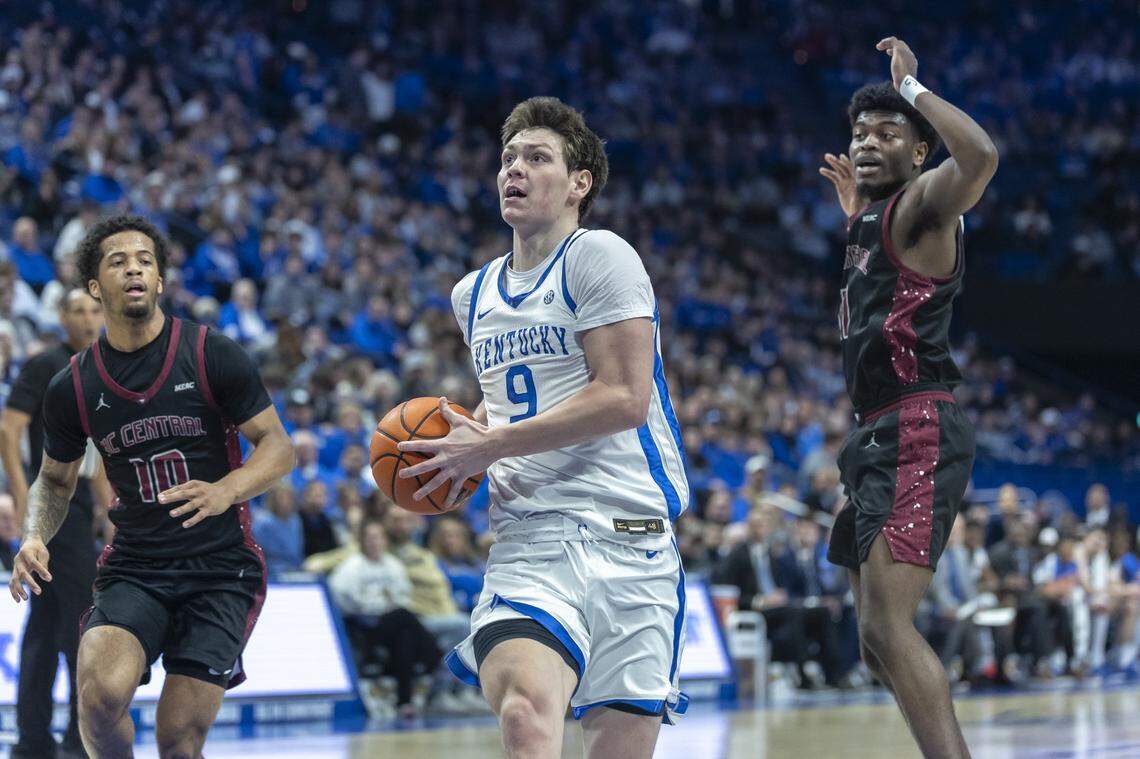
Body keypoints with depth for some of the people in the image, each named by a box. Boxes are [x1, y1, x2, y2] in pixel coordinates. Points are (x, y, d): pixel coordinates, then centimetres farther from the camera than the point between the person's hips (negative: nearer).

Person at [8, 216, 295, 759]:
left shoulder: (212, 356, -5)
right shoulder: (72, 387, 3)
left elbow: (277, 446, -3)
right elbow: (56, 479, 17)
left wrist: (225, 491, -24)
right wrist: (35, 538, -4)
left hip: (222, 566, -1)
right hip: (134, 567, 1)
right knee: (101, 693, -25)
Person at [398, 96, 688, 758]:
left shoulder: (599, 256, -3)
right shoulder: (473, 294, 19)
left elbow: (624, 398, -13)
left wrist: (489, 446, -10)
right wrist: (464, 438, 13)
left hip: (625, 533, -4)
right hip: (528, 538, 4)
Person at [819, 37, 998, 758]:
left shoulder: (920, 204, -7)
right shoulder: (877, 221, 20)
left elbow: (980, 154, -31)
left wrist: (911, 86, -18)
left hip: (917, 429, -10)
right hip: (880, 436, 10)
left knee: (888, 628, -22)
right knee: (879, 636, 15)